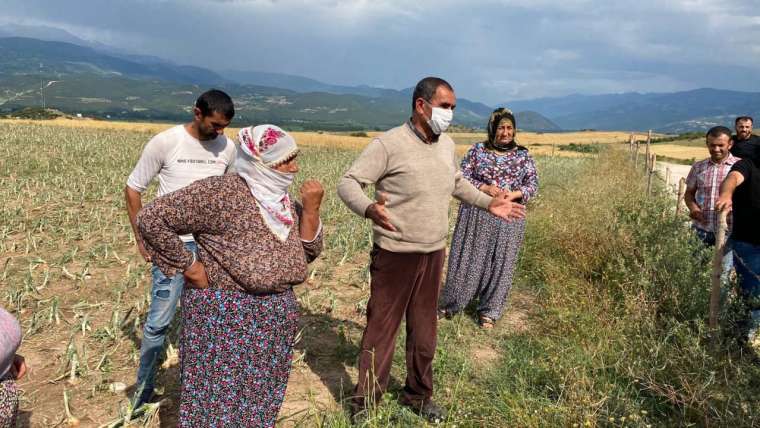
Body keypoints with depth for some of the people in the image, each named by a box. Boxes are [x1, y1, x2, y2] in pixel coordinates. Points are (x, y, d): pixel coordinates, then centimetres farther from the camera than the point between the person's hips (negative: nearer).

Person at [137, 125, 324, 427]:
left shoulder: (282, 200, 4)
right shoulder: (221, 194, -19)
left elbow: (307, 251, 4)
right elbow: (151, 218, -20)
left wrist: (311, 209, -10)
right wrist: (188, 266, -16)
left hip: (274, 319, 7)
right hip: (225, 317, -7)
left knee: (260, 403, 19)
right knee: (220, 402, 7)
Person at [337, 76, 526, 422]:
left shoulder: (447, 145, 8)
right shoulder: (389, 143, -15)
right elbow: (348, 183, -17)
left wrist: (488, 203, 15)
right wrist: (368, 209, -38)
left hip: (434, 253, 6)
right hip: (395, 254, -6)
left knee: (424, 330, 17)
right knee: (381, 329, 4)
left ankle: (418, 395, 35)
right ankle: (364, 402, 21)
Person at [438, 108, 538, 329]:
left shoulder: (523, 155, 5)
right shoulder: (477, 150, 2)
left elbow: (533, 184, 2)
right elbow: (462, 177, -3)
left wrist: (514, 194, -17)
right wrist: (486, 188, -18)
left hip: (508, 219, 1)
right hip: (476, 215, -1)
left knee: (500, 263, 7)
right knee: (467, 260, 4)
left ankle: (488, 312, 21)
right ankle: (450, 303, 22)